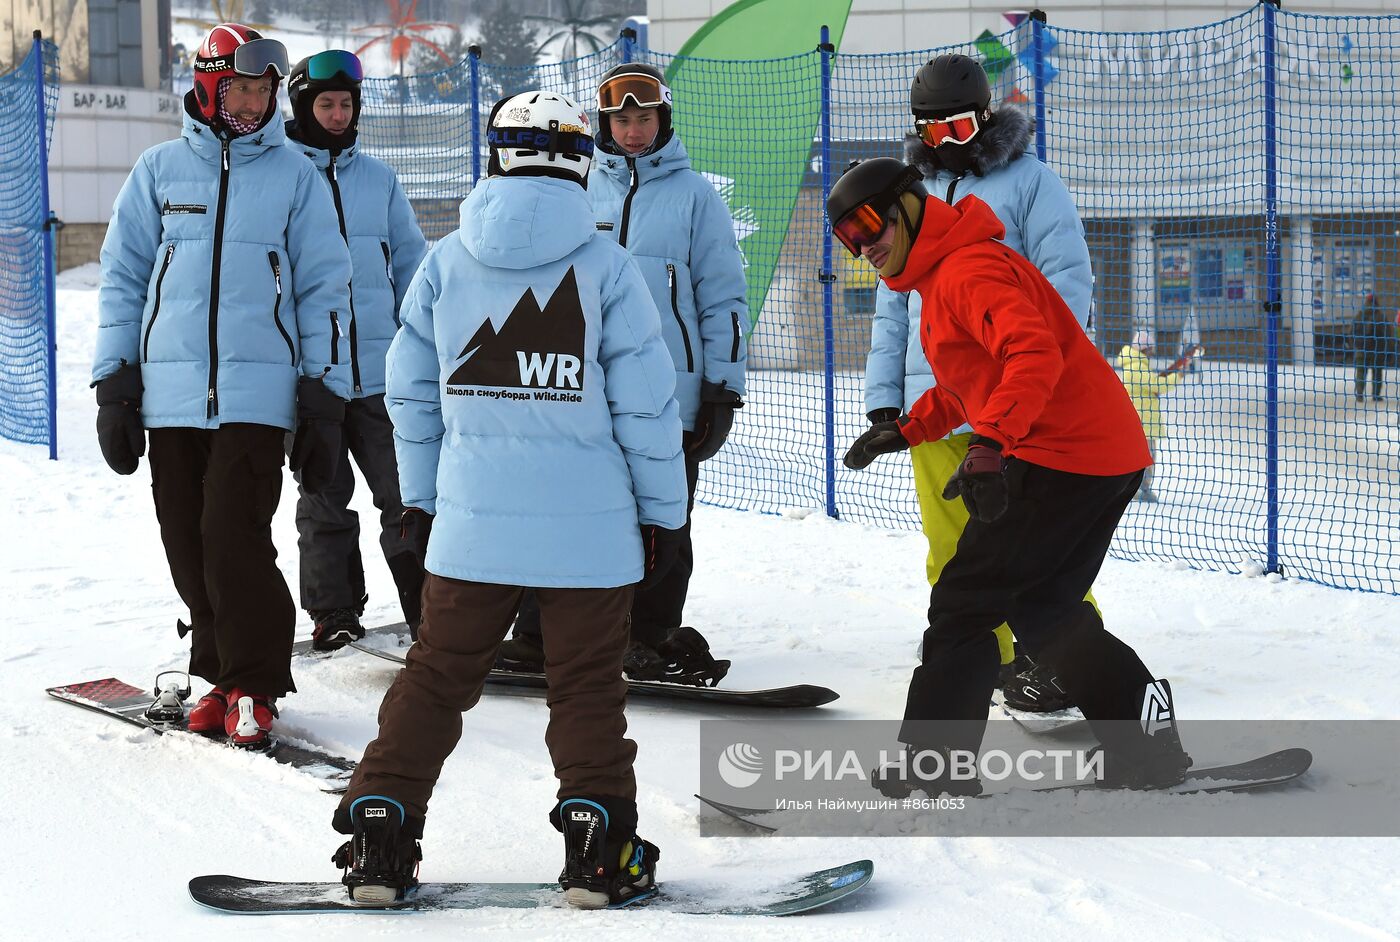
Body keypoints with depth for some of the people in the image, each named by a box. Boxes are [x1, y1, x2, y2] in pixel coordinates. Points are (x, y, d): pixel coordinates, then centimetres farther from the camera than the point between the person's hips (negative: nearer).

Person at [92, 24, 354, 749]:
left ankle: (253, 687, -2)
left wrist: (324, 402, 3)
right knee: (189, 545, 4)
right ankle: (222, 672, 18)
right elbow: (122, 277, 12)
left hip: (258, 395, -2)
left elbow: (324, 290, 8)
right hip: (171, 394, 2)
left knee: (235, 539, -13)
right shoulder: (160, 170, 10)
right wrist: (114, 385, 6)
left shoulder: (294, 177, 7)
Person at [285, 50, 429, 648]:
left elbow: (411, 260, 15)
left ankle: (427, 605, 9)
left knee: (404, 490, 1)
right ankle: (334, 613, 14)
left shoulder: (377, 178, 10)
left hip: (379, 368, 2)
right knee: (325, 498, 5)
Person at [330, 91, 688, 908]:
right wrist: (664, 511, 5)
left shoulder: (445, 263, 2)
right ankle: (597, 846, 3)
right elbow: (646, 403, -5)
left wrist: (420, 498, 20)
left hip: (471, 524, 2)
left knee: (436, 678, 10)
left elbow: (411, 394, 8)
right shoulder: (605, 266, -6)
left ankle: (379, 826, 7)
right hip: (590, 529, -2)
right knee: (589, 686, 7)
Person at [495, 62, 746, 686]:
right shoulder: (582, 193, 12)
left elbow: (723, 295, 1)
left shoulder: (694, 195, 2)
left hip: (669, 396, -3)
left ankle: (652, 641, 14)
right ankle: (537, 639, 13)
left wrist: (723, 387, -3)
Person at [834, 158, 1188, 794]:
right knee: (1041, 610, 18)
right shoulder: (941, 275, 21)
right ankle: (1146, 745, 17)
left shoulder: (968, 268, -13)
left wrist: (990, 443, -37)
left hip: (1063, 457, -11)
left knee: (965, 603, -5)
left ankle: (931, 762, -1)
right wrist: (906, 430, 27)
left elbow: (1034, 354, -29)